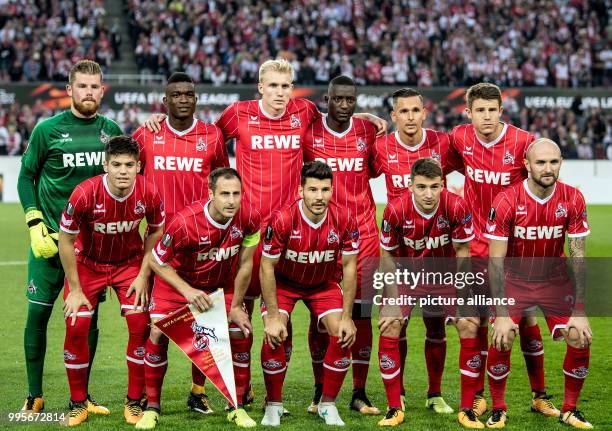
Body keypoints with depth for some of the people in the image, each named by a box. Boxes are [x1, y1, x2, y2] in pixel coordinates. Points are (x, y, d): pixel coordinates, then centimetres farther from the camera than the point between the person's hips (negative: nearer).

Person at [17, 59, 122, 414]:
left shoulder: (111, 131, 6)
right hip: (52, 238, -2)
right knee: (38, 312, -2)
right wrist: (35, 225, -6)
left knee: (88, 316, 5)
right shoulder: (48, 129, -2)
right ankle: (35, 396, 9)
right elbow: (26, 176, 4)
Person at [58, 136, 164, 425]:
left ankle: (135, 402, 3)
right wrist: (74, 290, -13)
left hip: (130, 262, 1)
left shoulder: (148, 193, -22)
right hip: (87, 263, -1)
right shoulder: (84, 194, -29)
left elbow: (156, 231, -1)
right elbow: (66, 242, -16)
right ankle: (78, 403, 6)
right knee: (76, 326, -11)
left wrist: (144, 275, -7)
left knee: (140, 324, -12)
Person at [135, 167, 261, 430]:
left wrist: (235, 308, -6)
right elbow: (157, 262, -20)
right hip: (177, 281, -3)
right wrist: (188, 291, -28)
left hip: (221, 284, 3)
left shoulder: (249, 218, -26)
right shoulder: (185, 221, -35)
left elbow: (244, 265, -12)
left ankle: (237, 408, 8)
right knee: (158, 334, -14)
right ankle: (152, 407, 2)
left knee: (240, 334, -8)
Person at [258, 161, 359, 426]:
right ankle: (273, 406, 1)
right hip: (284, 282, -2)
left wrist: (347, 317, -14)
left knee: (343, 335, -14)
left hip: (324, 283, 2)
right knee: (273, 337, -20)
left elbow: (349, 268, -12)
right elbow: (267, 268, -20)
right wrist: (273, 317, -22)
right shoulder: (282, 220, -30)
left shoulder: (343, 221, -23)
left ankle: (328, 405, 5)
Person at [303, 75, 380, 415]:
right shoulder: (308, 132, -2)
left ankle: (360, 393, 8)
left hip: (362, 234, 1)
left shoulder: (369, 132, 4)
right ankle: (320, 391, 13)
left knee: (362, 313, 0)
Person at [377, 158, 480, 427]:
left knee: (470, 326, -14)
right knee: (389, 327, -17)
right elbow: (387, 255, -11)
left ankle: (468, 408, -1)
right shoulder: (395, 210, -25)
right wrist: (393, 300, -15)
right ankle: (394, 409, -3)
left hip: (447, 274, 0)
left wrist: (463, 296, -13)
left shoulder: (457, 207, -25)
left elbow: (462, 251, -10)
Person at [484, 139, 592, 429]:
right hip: (515, 279, -2)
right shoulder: (506, 201, -22)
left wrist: (579, 312, -15)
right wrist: (502, 314, -24)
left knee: (581, 340, -10)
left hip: (554, 280, 2)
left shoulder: (573, 200, -15)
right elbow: (495, 261, -19)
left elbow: (578, 258, -11)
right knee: (501, 340, -18)